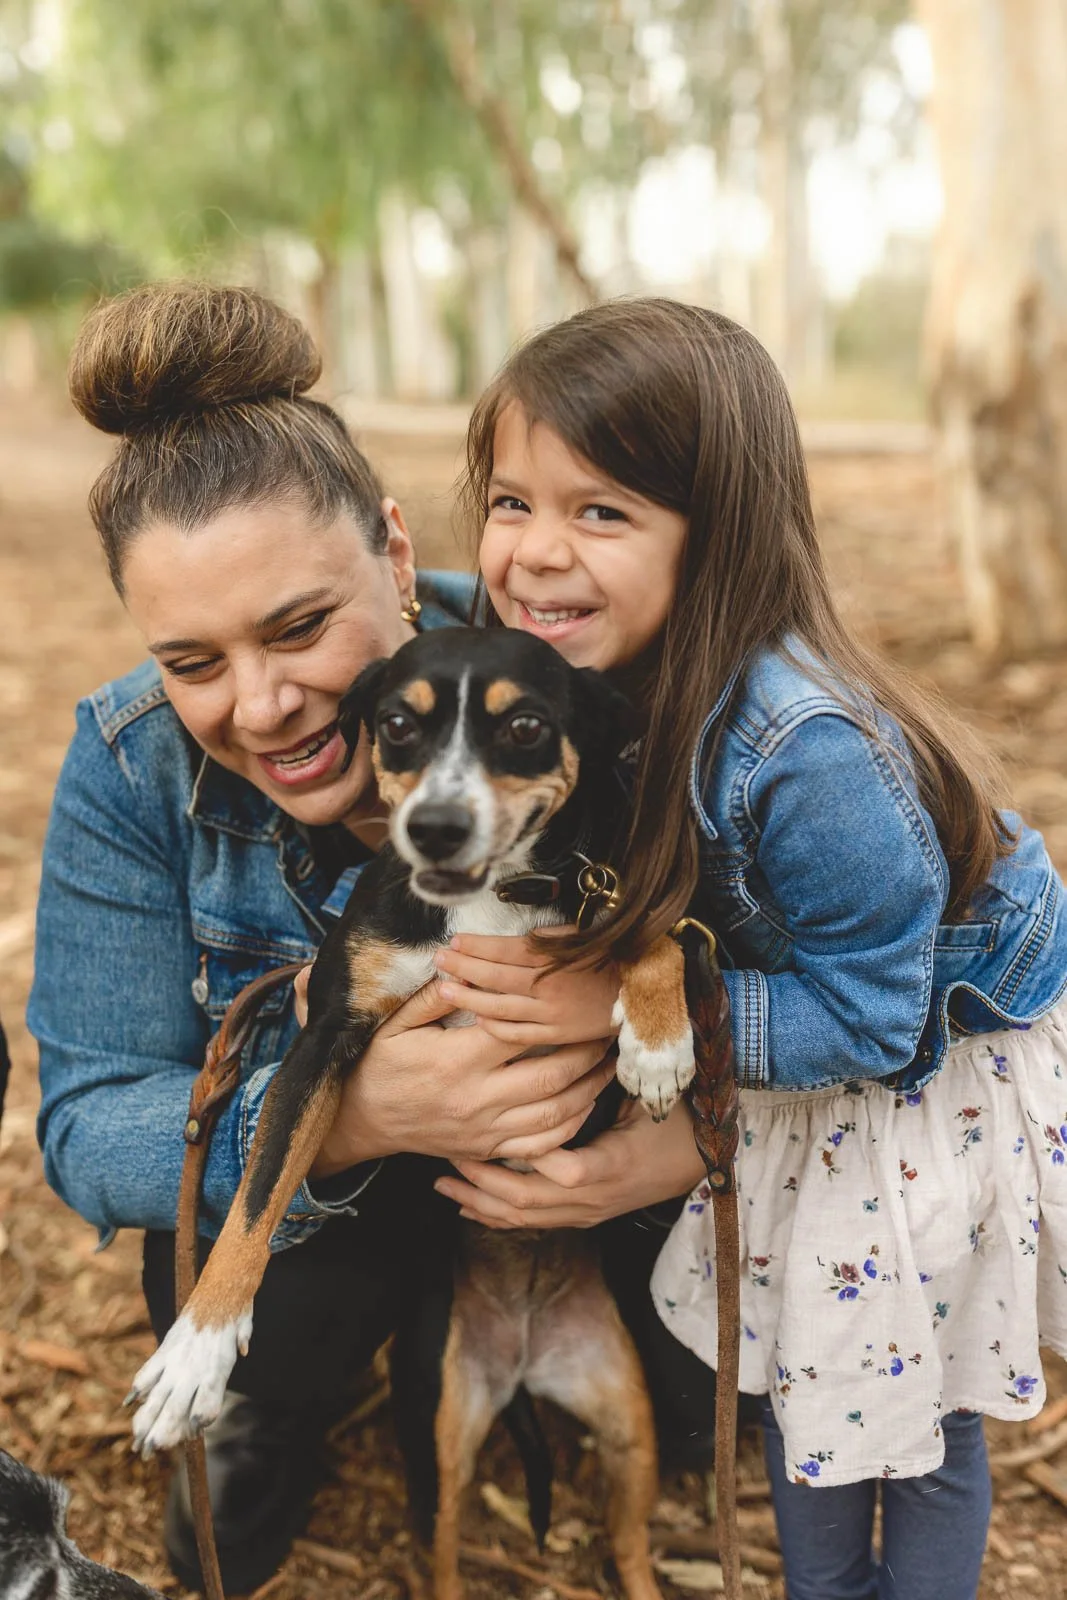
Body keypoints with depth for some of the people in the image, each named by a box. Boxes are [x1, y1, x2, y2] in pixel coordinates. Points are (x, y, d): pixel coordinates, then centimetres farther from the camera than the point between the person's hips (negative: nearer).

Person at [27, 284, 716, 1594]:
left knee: (718, 1399, -14)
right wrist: (347, 1121, -44)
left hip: (587, 1143, 0)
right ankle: (268, 1414, 13)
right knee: (263, 1316, -26)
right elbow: (88, 1121, -23)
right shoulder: (132, 766, -24)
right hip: (293, 1164, 1)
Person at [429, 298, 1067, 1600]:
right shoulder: (587, 679, -18)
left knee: (912, 1416, 15)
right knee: (796, 1375, 23)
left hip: (931, 1088, -6)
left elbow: (869, 1020, -30)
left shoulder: (808, 753, -41)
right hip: (782, 1097, 6)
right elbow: (630, 901, -2)